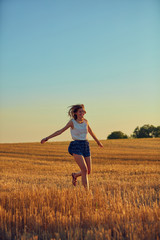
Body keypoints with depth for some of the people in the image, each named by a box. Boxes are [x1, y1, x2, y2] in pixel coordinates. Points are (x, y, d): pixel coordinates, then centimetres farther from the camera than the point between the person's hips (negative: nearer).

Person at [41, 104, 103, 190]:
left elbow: (91, 132, 25)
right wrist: (47, 138, -4)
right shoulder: (72, 122, -4)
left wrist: (98, 142, 39)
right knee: (85, 170, -15)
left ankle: (75, 175, 35)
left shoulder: (85, 121, 8)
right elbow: (60, 131, -1)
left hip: (86, 147, 5)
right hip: (76, 147, -5)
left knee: (88, 171, 5)